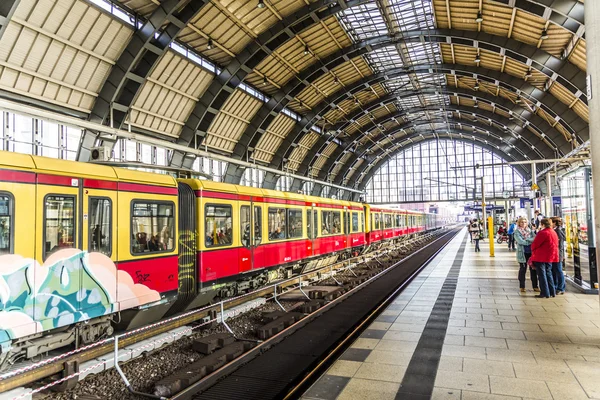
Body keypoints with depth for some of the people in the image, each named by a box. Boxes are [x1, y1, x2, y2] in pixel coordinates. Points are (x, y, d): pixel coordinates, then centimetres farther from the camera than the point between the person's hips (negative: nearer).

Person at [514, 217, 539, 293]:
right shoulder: (517, 232, -1)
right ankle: (522, 287, 12)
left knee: (533, 269, 6)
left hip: (531, 252, 4)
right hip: (522, 253, -3)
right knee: (522, 270, 3)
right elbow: (520, 241, -14)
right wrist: (531, 241, -12)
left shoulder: (529, 230, 11)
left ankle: (535, 286, 15)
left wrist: (526, 239, -17)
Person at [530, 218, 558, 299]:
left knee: (542, 274, -1)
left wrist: (533, 251, 6)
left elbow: (534, 244, -15)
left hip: (541, 257, -8)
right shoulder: (554, 232, 11)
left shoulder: (542, 233, -17)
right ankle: (552, 292, 21)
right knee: (548, 273, 17)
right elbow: (555, 244, 16)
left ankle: (545, 293, 1)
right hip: (550, 257, 8)